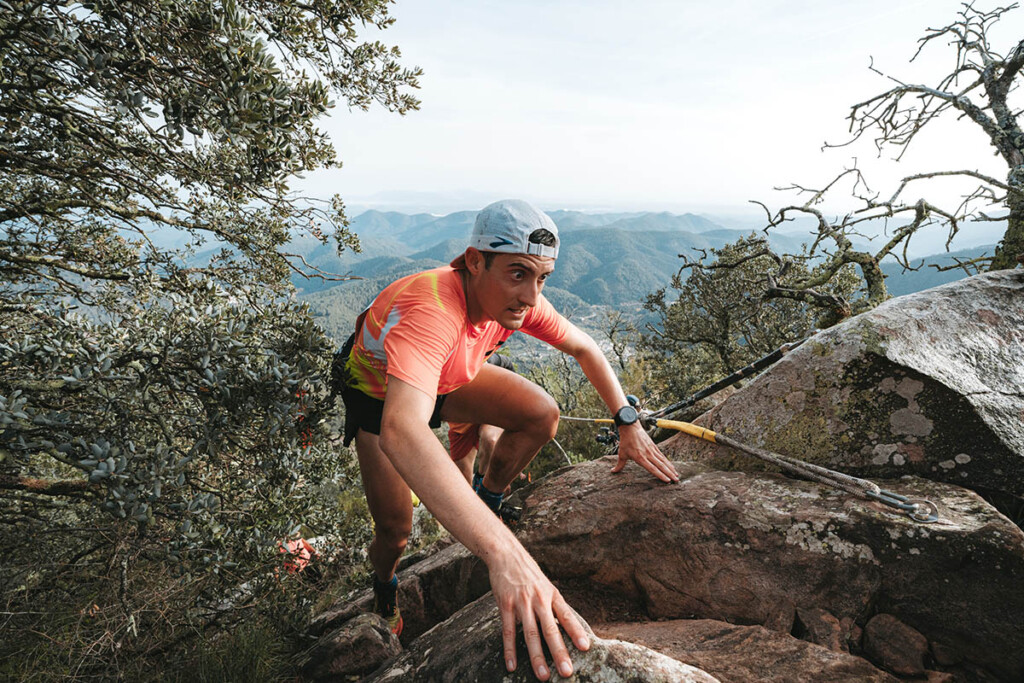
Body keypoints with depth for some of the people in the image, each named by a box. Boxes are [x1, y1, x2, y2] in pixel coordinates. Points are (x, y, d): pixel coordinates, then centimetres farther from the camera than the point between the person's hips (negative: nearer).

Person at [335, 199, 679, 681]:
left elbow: (584, 348, -7)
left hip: (446, 376, 4)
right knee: (395, 529, -8)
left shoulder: (516, 298, -24)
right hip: (377, 391, -4)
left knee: (542, 415, -18)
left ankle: (487, 503, 8)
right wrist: (505, 555, -68)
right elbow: (400, 431, -60)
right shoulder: (432, 310, -45)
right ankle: (384, 591, 29)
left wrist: (628, 424, -18)